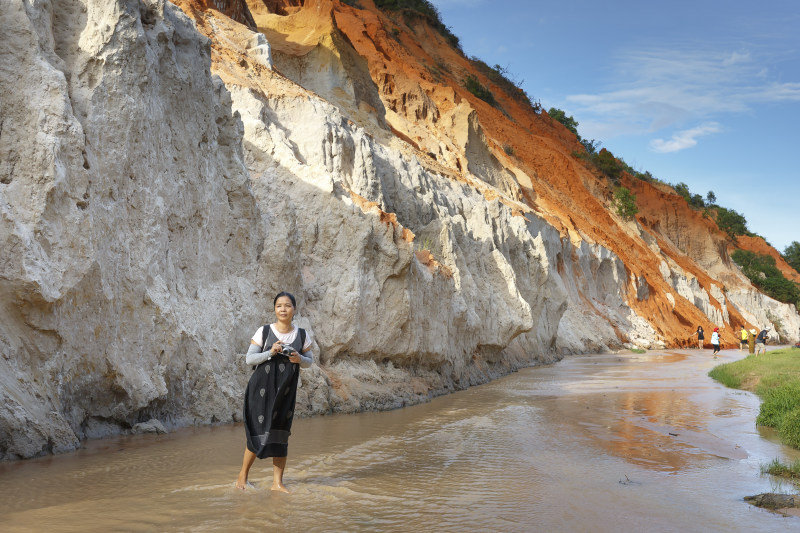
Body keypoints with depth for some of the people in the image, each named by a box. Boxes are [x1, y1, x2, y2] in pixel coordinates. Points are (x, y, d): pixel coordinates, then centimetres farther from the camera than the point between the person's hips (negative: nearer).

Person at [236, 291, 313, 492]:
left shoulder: (302, 335, 4)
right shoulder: (264, 332, -3)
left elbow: (309, 361, 11)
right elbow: (249, 358, -5)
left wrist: (299, 359, -10)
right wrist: (270, 352, -19)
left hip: (285, 392, 3)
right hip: (262, 388, -2)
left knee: (280, 435, 2)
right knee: (258, 433, -1)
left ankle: (277, 482, 11)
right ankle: (242, 475, 18)